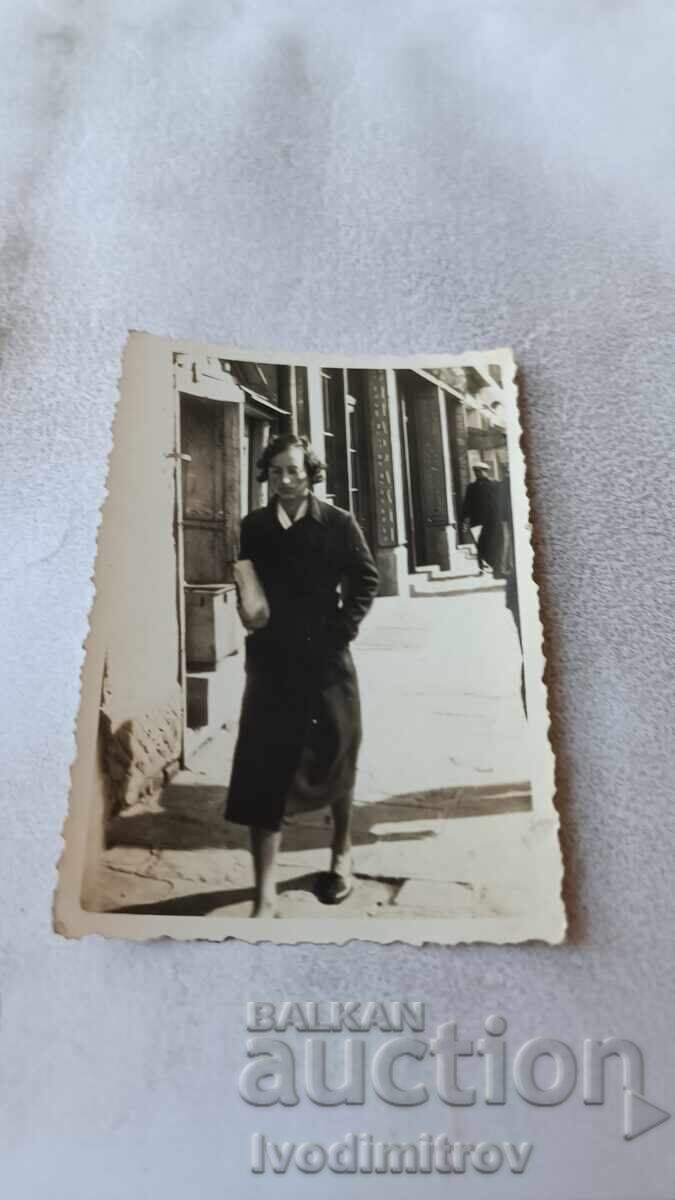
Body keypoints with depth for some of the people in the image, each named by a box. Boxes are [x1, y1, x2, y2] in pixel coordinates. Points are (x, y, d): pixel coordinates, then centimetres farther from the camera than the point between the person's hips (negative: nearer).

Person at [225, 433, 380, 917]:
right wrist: (255, 625, -6)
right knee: (263, 771, -3)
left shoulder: (338, 523, -3)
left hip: (326, 659, -1)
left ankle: (342, 854, 39)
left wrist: (342, 631, -9)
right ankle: (265, 895, 6)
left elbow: (366, 580, 0)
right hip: (271, 663, 1)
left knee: (335, 760, 14)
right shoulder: (253, 527, 3)